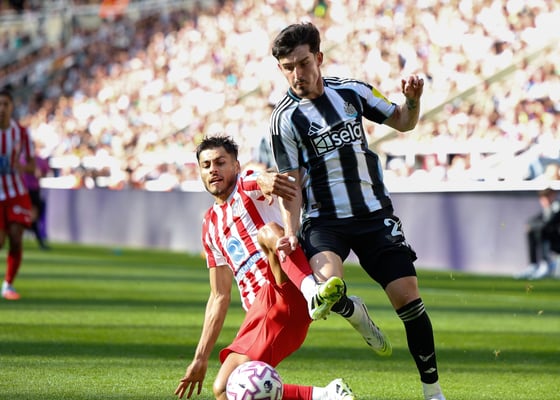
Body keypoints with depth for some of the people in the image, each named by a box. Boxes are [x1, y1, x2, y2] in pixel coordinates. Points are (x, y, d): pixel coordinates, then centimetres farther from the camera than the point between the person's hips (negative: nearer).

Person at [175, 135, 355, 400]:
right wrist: (201, 358, 24)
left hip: (289, 291, -6)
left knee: (266, 232, -34)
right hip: (262, 308, 6)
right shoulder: (210, 226, 27)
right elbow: (219, 297, 28)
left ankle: (312, 290, -62)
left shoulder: (248, 186, 8)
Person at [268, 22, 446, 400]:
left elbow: (402, 122, 14)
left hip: (375, 212, 3)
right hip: (324, 220, -3)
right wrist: (291, 234, -17)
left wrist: (413, 100, -8)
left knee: (408, 298, -4)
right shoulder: (285, 118, -8)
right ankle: (354, 312, 7)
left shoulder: (352, 90, 2)